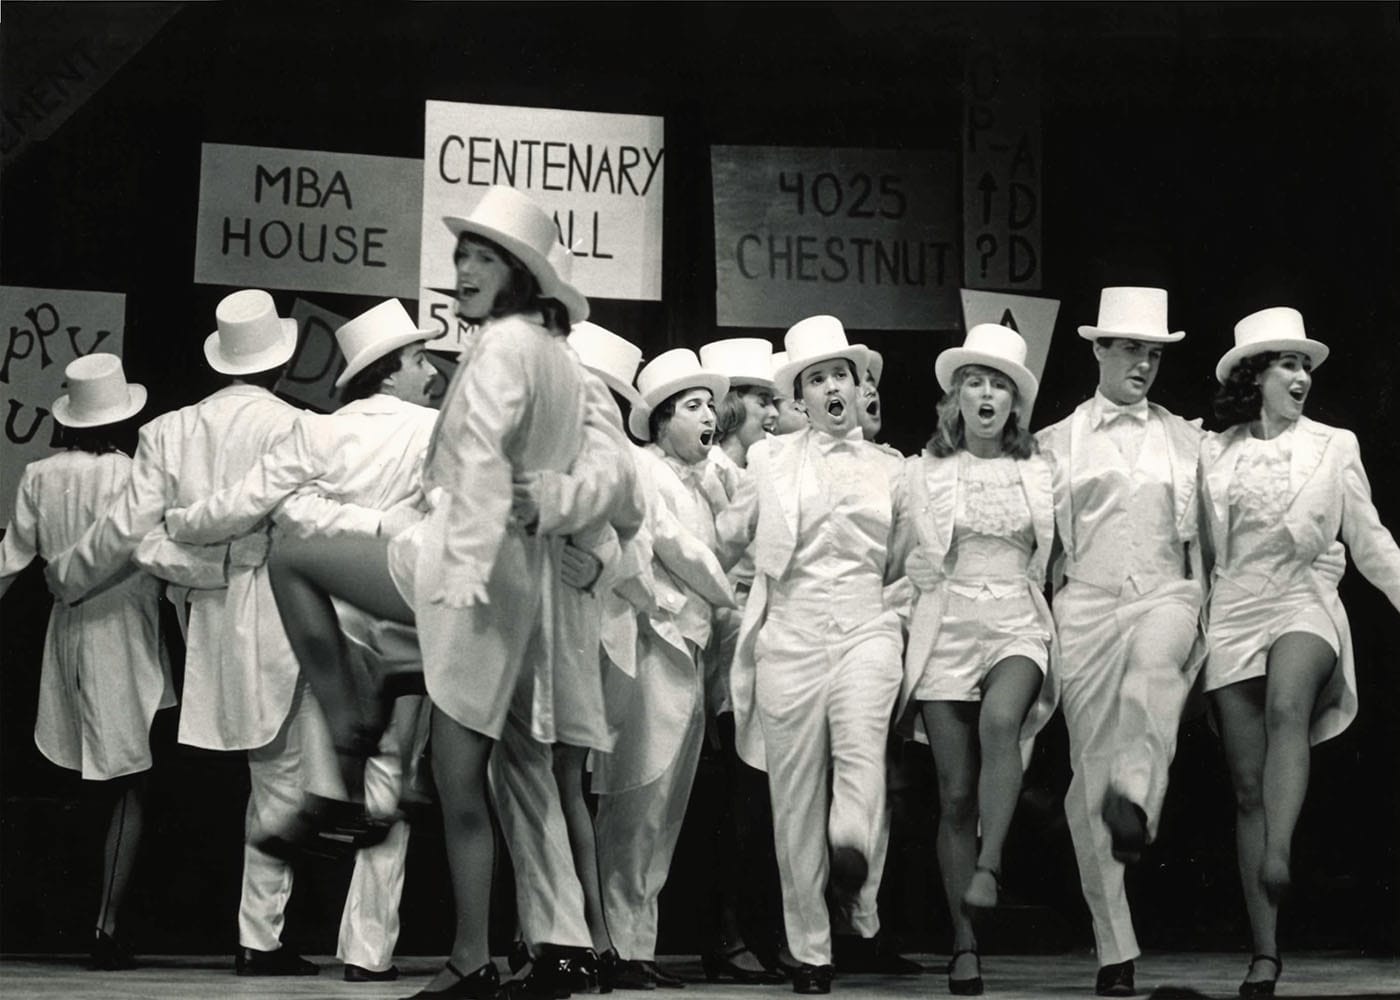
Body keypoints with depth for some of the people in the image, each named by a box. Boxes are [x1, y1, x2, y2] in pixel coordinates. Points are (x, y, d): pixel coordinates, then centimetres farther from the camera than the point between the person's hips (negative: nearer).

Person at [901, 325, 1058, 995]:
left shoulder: (1040, 472, 10)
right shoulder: (924, 471, 8)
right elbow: (902, 560, 11)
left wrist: (1060, 645, 12)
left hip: (1018, 625, 0)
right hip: (946, 629, 0)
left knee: (999, 721, -35)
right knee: (956, 793, -3)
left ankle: (989, 865, -32)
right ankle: (965, 945, 0)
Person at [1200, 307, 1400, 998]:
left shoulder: (1334, 447, 9)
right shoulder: (1214, 454, 11)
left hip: (1304, 604, -1)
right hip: (1234, 615, 1)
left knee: (1287, 708, -37)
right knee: (1248, 786, -4)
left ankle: (1277, 857, -47)